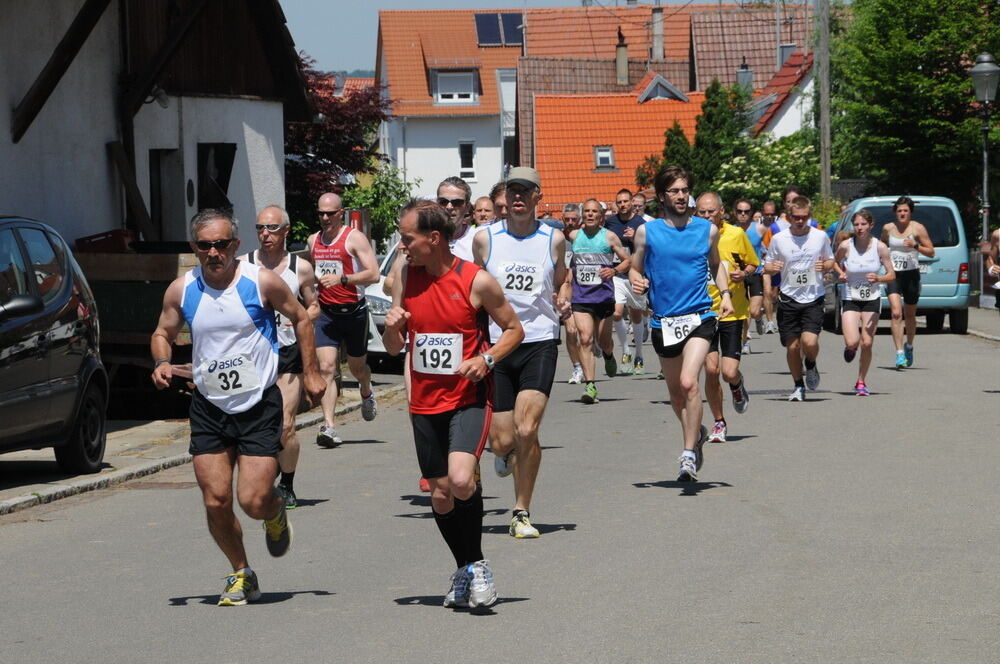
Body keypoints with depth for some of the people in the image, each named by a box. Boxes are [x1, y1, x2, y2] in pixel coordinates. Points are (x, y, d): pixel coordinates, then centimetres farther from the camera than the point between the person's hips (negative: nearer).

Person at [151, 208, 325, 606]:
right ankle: (242, 575, 20)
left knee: (253, 501, -11)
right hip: (209, 408, 3)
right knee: (215, 502, -3)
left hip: (260, 405, -3)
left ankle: (276, 513, 28)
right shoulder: (182, 290, -1)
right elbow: (163, 334, 13)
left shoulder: (261, 282, -8)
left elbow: (300, 320, 6)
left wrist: (311, 373, 4)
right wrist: (161, 363, -8)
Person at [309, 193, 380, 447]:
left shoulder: (354, 238, -7)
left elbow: (373, 274, -15)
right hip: (326, 312, 3)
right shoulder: (313, 241, 10)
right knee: (327, 368, -13)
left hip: (353, 310, -3)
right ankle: (328, 426, -18)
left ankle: (367, 392, 51)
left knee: (357, 366, 15)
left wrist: (342, 279, -26)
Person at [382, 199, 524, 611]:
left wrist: (487, 359, -15)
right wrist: (392, 327, -12)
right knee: (440, 495, 10)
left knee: (461, 480, -25)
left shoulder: (477, 281, -10)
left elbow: (513, 329, 2)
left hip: (468, 398, -5)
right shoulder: (406, 278, 3)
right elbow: (394, 348, 10)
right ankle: (466, 568, 31)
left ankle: (476, 564, -4)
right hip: (425, 402, 5)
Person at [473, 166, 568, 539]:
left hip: (539, 343, -1)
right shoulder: (485, 239, 2)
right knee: (502, 441, -1)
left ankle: (522, 513, 0)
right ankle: (506, 453, 39)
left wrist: (562, 304, -3)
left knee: (526, 431, -16)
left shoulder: (554, 239, 4)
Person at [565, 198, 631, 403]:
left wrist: (615, 270, -14)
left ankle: (609, 356, 48)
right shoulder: (574, 236, 6)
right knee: (585, 339, -14)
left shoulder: (609, 237, -1)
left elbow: (627, 260, 4)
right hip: (581, 297, 1)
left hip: (604, 296, -1)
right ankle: (589, 385, -16)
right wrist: (566, 287, 15)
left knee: (603, 340, 10)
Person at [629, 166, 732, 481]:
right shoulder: (646, 232, 2)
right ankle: (696, 433, 43)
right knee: (675, 392, 14)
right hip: (663, 321, 2)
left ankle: (689, 454, -15)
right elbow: (635, 269, 11)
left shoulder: (707, 230, 5)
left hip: (699, 317, -2)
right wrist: (636, 281, -12)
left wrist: (725, 294, 6)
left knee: (689, 382, -21)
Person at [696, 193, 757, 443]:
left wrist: (744, 274, -10)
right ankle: (719, 423, 12)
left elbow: (752, 264, 12)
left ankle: (738, 387, 31)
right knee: (711, 369, -9)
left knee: (729, 372, -8)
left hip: (733, 312, 0)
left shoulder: (737, 234, -2)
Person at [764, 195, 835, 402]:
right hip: (788, 299, 1)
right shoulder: (778, 239, 0)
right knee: (792, 346, 2)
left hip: (814, 299, -1)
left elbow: (830, 261, 15)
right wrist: (771, 268, -14)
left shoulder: (820, 236, 1)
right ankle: (798, 386, 21)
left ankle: (811, 365, 17)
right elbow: (768, 266, 9)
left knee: (810, 341, -17)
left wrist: (825, 265, -8)